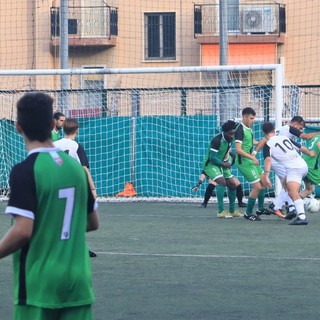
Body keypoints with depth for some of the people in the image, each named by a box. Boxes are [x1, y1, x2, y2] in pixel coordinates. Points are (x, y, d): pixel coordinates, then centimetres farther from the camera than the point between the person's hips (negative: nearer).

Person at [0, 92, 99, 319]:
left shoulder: (25, 171, -13)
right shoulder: (75, 166, 7)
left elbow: (22, 231, -20)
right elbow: (93, 223, 16)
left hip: (39, 282, -5)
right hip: (78, 280, 5)